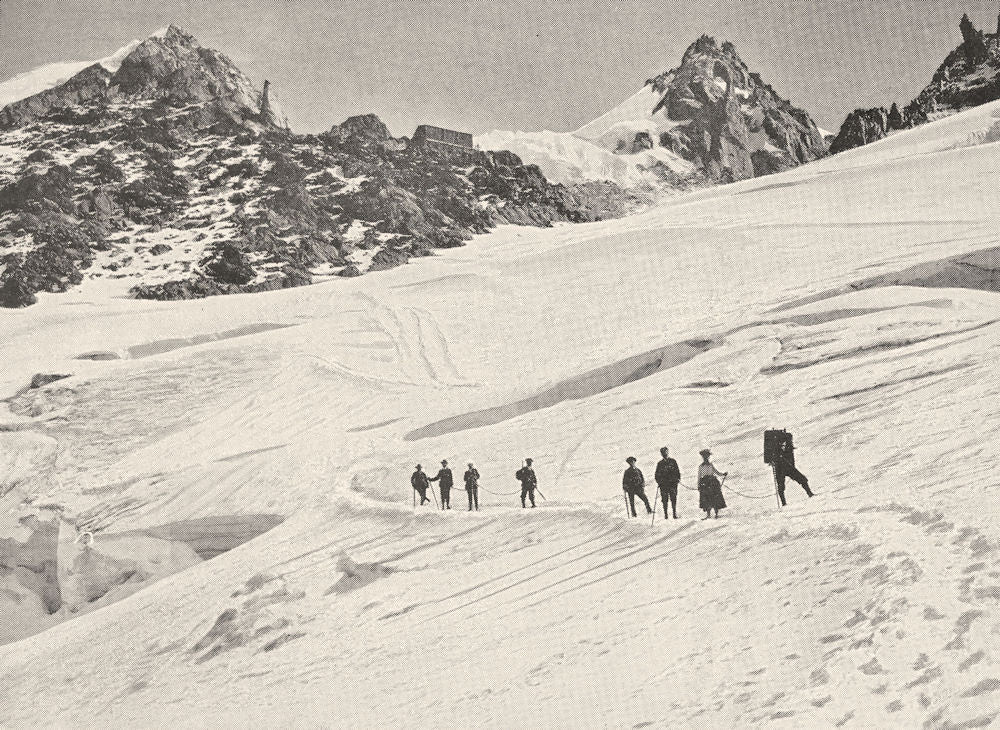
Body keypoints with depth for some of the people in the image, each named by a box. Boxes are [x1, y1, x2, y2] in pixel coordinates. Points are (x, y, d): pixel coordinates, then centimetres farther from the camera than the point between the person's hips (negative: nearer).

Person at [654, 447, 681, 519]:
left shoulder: (673, 461, 8)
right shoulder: (660, 463, 11)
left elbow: (677, 471, 11)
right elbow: (657, 474, 13)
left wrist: (678, 479, 0)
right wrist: (658, 481, 0)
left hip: (673, 483, -1)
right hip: (663, 484, 1)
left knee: (673, 499, -7)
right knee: (665, 500, -1)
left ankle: (675, 513, -1)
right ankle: (665, 515, 2)